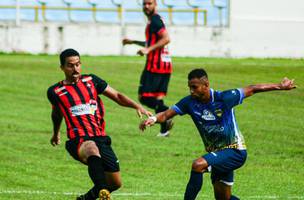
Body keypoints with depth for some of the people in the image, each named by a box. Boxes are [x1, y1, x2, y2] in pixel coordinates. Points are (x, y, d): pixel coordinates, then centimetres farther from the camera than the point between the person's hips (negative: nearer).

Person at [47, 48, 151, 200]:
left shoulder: (91, 81, 9)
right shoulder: (55, 92, 4)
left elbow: (117, 96, 10)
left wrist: (137, 107, -6)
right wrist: (56, 133, 41)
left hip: (101, 138, 5)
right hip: (78, 141, -5)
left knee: (115, 183, 7)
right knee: (92, 148, -41)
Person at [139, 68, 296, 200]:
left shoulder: (224, 98, -18)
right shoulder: (189, 102, -7)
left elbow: (251, 90, -8)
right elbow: (167, 114, -15)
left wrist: (280, 86, -2)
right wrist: (153, 119, -38)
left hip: (235, 151, -6)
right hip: (216, 153, 6)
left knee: (198, 165, -28)